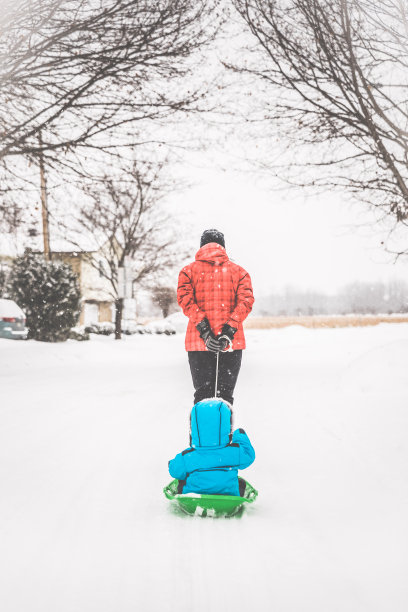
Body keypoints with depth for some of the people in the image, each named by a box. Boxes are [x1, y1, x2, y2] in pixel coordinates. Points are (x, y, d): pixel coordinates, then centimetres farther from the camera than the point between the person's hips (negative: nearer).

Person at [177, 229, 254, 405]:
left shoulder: (189, 270, 8)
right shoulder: (238, 271, 10)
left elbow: (185, 300, -7)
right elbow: (246, 300, -3)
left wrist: (203, 330, -13)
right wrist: (229, 330, -12)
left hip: (198, 343, 0)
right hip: (232, 342, 0)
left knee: (203, 395, 5)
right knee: (225, 396, 5)